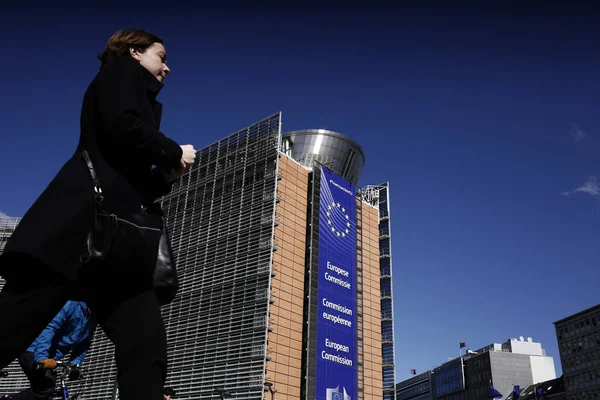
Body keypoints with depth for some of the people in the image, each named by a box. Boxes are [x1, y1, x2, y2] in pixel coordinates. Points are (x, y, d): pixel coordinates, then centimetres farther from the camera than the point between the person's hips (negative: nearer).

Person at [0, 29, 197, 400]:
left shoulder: (138, 93, 31)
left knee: (147, 345, -4)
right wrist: (174, 153, 0)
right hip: (83, 216, -8)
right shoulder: (122, 71, 10)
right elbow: (122, 127, -13)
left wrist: (167, 176, 8)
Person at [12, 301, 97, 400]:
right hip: (34, 352, -9)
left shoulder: (93, 319, 5)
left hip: (50, 357, 9)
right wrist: (42, 356, -38)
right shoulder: (72, 304, -19)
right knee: (45, 388, -25)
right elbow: (49, 327, -28)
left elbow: (83, 345, 11)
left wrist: (75, 364, -6)